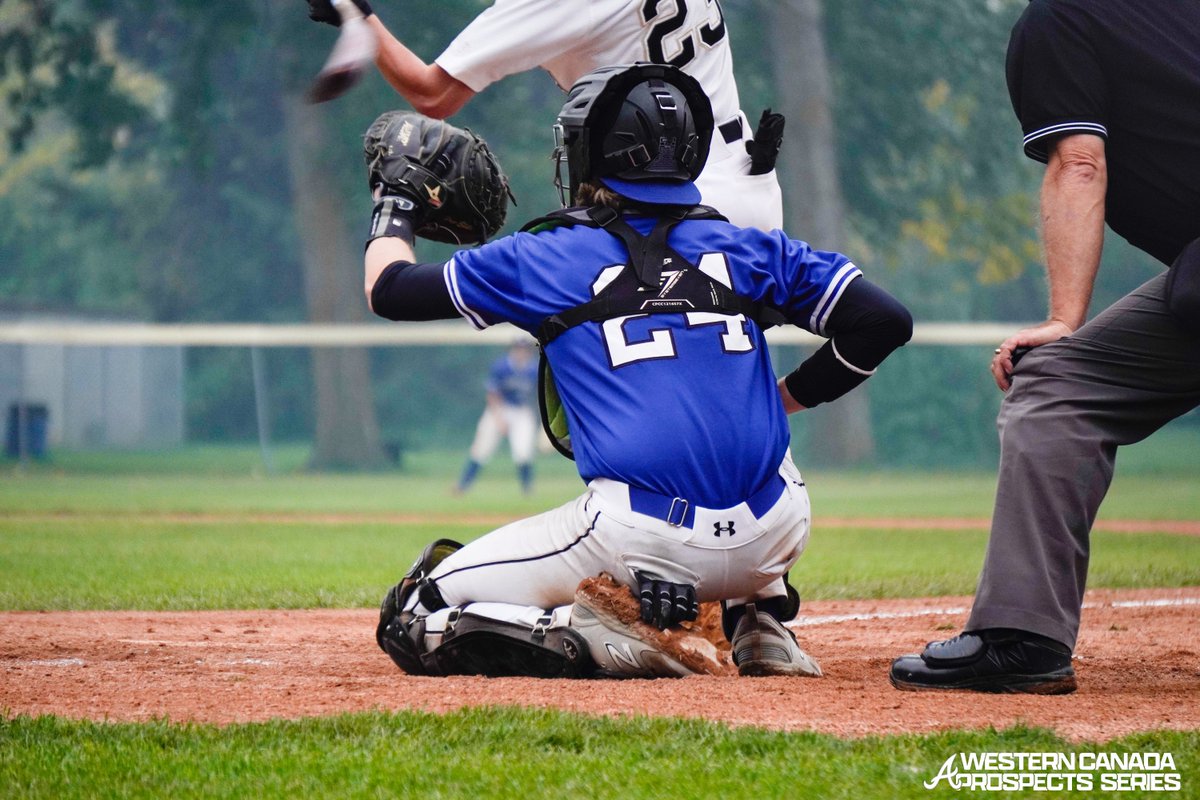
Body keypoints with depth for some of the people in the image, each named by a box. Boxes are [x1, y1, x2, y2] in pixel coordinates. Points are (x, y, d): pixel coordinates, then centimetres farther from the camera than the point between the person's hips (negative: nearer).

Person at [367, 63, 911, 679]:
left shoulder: (546, 258, 7)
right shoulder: (751, 249, 13)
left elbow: (390, 289, 16)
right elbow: (884, 321, 9)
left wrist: (392, 212, 37)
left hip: (638, 544, -4)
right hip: (770, 540, 4)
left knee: (415, 622, 9)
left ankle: (600, 639, -12)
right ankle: (763, 630, 20)